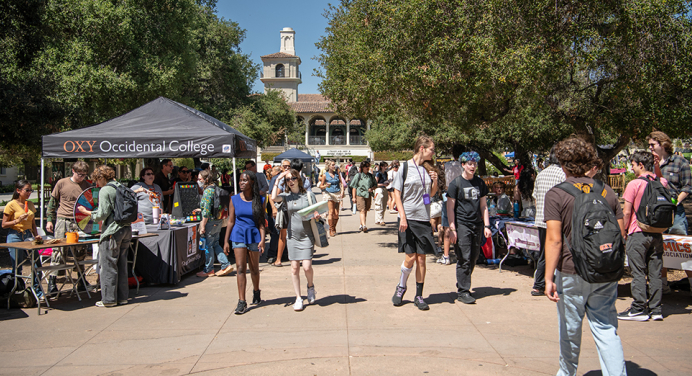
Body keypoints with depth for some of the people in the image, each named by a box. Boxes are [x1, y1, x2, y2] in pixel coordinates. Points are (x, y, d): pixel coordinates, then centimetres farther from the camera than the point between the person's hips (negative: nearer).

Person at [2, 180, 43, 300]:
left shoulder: (30, 204, 12)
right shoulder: (11, 205, -6)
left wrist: (36, 235, 7)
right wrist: (18, 220, -18)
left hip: (28, 236, 5)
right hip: (15, 236, -5)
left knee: (37, 264, -2)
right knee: (17, 268, 1)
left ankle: (37, 292, 9)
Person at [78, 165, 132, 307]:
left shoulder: (105, 191, -11)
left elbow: (102, 215, -13)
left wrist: (86, 212, 3)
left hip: (112, 232, -8)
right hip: (126, 230, 8)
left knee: (108, 265, 0)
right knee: (122, 265, 13)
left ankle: (109, 299, 4)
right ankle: (122, 296, 19)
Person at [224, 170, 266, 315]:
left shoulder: (260, 200, 0)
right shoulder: (234, 199, 3)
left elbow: (261, 222, -1)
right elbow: (231, 221, 4)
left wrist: (262, 239, -11)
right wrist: (226, 241, 2)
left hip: (254, 235, 0)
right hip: (238, 235, 0)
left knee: (254, 268, 12)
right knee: (240, 268, -7)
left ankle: (256, 292, 37)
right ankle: (241, 302, -5)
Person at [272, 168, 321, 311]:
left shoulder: (308, 194, 0)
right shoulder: (286, 196, 2)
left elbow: (317, 212, 8)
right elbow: (274, 198, -19)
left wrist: (317, 216, -15)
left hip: (307, 235, -2)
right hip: (293, 235, 2)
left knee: (307, 266, -9)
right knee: (294, 267, 4)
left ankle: (310, 286, 24)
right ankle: (298, 298, 17)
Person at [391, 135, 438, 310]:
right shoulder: (405, 167, -4)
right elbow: (397, 193, -5)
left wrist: (435, 181, 1)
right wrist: (402, 216, -13)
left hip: (424, 218, 4)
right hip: (408, 218, -4)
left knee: (421, 258, 5)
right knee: (410, 257, -5)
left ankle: (419, 296, 15)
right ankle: (401, 287, 20)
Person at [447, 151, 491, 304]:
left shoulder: (480, 183, 13)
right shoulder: (456, 183, -2)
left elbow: (483, 206, 16)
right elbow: (450, 208, -4)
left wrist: (486, 226, 8)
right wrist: (452, 229, -11)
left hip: (477, 225, 5)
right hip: (461, 225, -5)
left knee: (473, 258, 7)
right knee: (464, 259, -8)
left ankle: (463, 286, 20)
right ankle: (462, 292, -1)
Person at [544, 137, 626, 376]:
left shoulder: (556, 194, -9)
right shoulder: (607, 192, 4)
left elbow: (554, 239, -15)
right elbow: (620, 234, 7)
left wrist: (549, 278, -13)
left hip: (570, 274, -3)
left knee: (570, 329, 14)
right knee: (606, 329, 8)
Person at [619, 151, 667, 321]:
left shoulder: (634, 184, -12)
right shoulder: (662, 182, 4)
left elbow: (626, 212, -12)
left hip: (638, 233, -5)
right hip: (657, 234, 6)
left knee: (638, 273, 0)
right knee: (655, 272, 9)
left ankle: (639, 309, 3)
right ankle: (655, 309, 13)